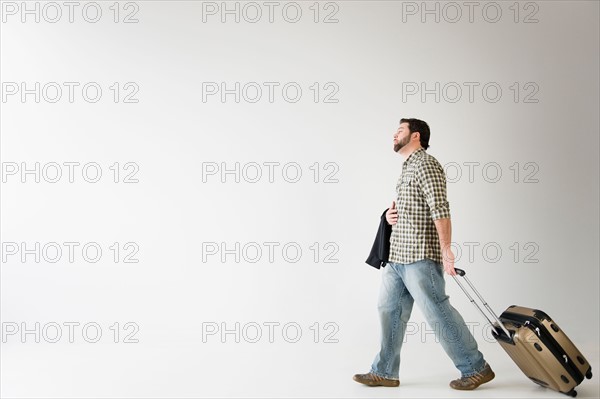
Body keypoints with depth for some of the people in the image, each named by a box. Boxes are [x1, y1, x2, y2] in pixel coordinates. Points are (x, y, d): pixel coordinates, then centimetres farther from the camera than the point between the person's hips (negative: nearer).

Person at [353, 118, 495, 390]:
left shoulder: (425, 164, -10)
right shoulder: (407, 168, 20)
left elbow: (440, 209, -19)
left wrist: (446, 250, -24)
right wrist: (389, 215, 9)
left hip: (420, 257, -10)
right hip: (397, 256, 10)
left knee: (437, 311, -5)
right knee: (389, 310, 10)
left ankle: (476, 368, 8)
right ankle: (384, 372, 18)